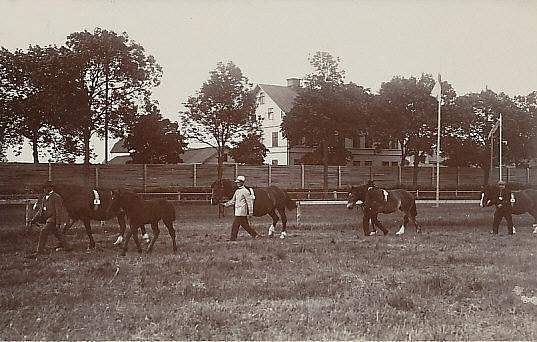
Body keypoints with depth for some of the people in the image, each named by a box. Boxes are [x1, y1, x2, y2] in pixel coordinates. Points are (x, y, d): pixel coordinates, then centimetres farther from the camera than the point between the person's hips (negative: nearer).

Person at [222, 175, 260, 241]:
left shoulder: (245, 191, -11)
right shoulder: (237, 191, 15)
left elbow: (249, 201, -13)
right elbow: (233, 201, 24)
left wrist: (250, 212, -15)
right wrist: (225, 204, 14)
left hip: (241, 212, -9)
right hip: (237, 211, 9)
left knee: (235, 226, -6)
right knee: (245, 225, 11)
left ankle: (233, 238, 0)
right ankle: (255, 234, 17)